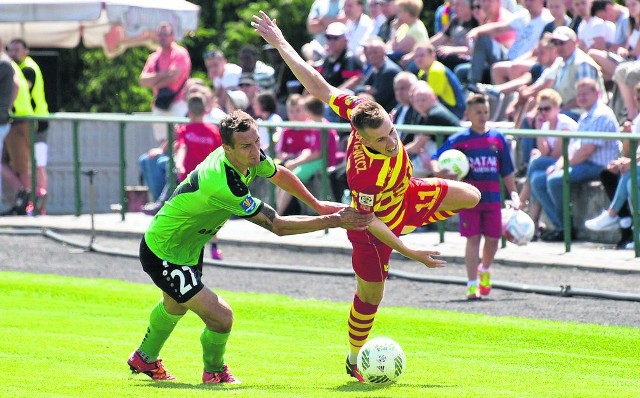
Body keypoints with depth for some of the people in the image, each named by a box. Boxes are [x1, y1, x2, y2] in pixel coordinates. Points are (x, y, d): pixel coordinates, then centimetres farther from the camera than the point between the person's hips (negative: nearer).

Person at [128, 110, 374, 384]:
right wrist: (334, 221, -32)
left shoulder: (250, 157, -16)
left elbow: (279, 174, 10)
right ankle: (214, 372, 14)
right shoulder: (222, 185, -41)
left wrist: (316, 204, 13)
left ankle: (145, 359, 60)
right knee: (220, 317, -17)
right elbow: (277, 226, -35)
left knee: (175, 306, 34)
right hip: (163, 256, -10)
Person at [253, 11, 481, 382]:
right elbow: (369, 221, -30)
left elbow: (318, 86, -26)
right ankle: (354, 360, 35)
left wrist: (282, 43, -20)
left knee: (470, 196, 2)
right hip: (378, 221, -6)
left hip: (406, 195, 6)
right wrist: (411, 253, -27)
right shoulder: (365, 174, -45)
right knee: (370, 295, 10)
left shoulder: (364, 110, -32)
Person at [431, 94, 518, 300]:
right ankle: (472, 284, -2)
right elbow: (436, 159, -4)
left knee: (493, 238, 7)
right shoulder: (459, 140, -2)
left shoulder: (497, 138, 6)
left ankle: (485, 270, 37)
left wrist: (514, 194, 8)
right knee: (473, 238, -5)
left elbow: (507, 171, 12)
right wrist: (438, 171, -26)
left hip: (493, 196, 3)